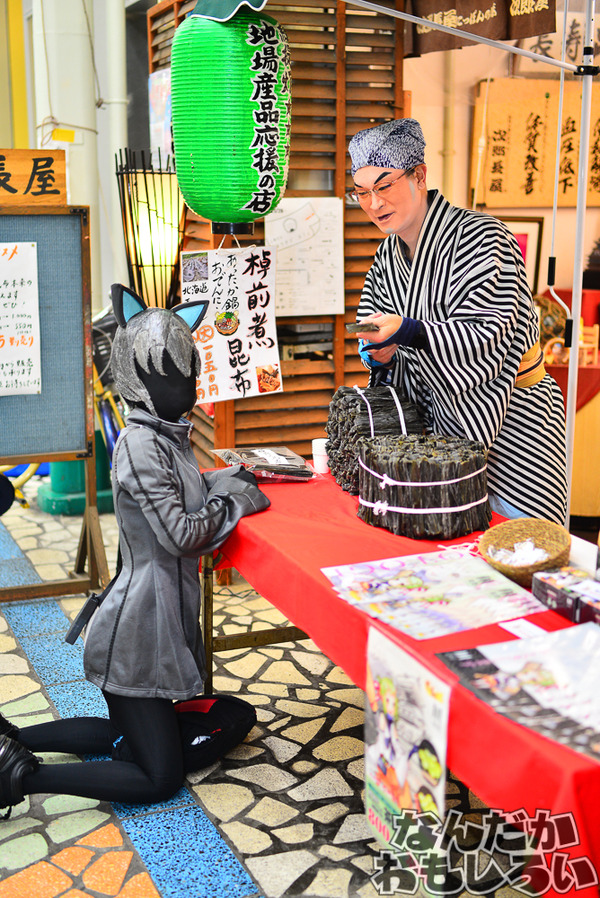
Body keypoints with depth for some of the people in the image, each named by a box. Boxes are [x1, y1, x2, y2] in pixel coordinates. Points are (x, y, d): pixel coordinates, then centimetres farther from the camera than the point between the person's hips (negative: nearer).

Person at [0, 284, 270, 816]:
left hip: (163, 623, 10)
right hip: (137, 637, -10)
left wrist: (223, 483, 1)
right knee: (160, 778, -1)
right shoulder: (140, 446, -23)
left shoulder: (167, 436, 6)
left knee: (131, 738, 26)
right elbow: (181, 533, -25)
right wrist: (232, 498, -11)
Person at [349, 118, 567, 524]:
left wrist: (407, 332, -35)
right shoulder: (387, 256, 7)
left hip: (510, 421, -6)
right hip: (442, 422, 6)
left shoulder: (481, 236, -15)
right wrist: (381, 354, -10)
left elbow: (487, 338, -24)